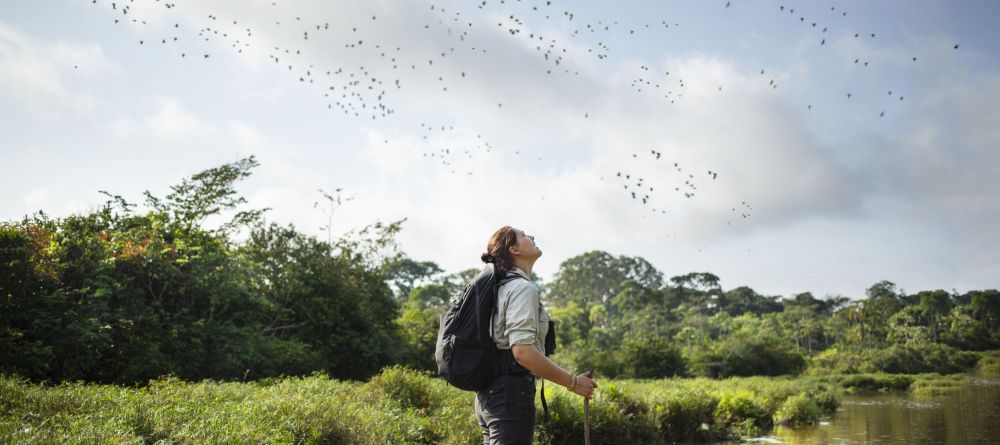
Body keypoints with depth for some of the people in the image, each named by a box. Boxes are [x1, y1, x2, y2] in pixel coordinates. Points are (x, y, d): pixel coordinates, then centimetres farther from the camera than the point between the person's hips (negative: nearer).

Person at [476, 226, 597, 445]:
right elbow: (523, 352, -23)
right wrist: (572, 382, -16)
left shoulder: (501, 287, 19)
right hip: (511, 393, -10)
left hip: (489, 393, 10)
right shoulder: (523, 288, -11)